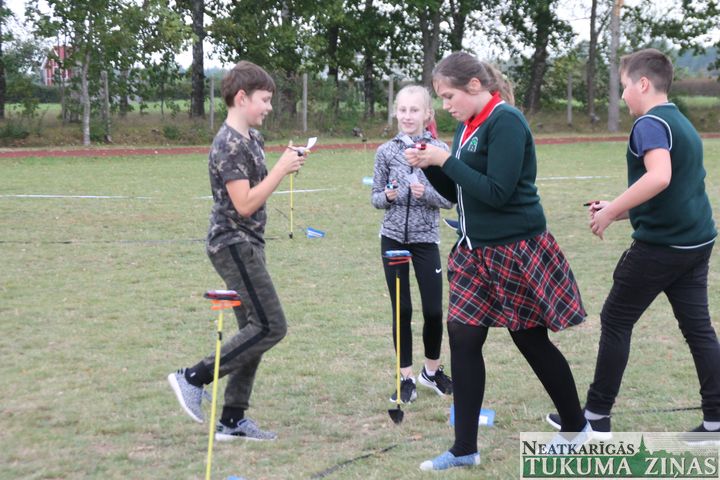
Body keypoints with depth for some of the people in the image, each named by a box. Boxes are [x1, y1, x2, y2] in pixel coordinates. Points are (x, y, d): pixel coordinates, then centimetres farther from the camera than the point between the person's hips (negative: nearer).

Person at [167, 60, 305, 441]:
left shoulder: (251, 137, 12)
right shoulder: (229, 144, -17)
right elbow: (244, 204, -22)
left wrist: (286, 166, 8)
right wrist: (281, 169, -18)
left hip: (248, 244, 10)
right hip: (234, 245, -10)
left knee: (255, 329, 9)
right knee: (270, 326, -11)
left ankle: (232, 419, 13)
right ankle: (193, 378, -5)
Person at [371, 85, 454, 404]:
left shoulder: (439, 150, -3)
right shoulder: (386, 151, 1)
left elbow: (449, 199, -2)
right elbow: (376, 198, 6)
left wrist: (426, 193, -21)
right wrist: (387, 196, -16)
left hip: (426, 239, -1)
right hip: (393, 238, 1)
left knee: (433, 310, 2)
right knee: (402, 310, 5)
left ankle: (432, 371, 26)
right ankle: (406, 379, 14)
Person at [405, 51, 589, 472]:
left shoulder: (506, 122, -17)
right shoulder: (468, 126, 9)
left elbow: (497, 192, -24)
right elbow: (456, 192, 15)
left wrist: (445, 160, -20)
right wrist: (430, 166, -2)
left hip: (515, 251, -8)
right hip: (476, 250, 8)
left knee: (531, 339, 5)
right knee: (463, 337, 3)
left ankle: (577, 427, 25)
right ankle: (465, 449, 8)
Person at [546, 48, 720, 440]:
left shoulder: (650, 124, -13)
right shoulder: (683, 125, 17)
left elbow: (659, 177, -31)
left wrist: (611, 210, -23)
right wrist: (620, 212, 19)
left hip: (661, 245, -8)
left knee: (615, 321, 4)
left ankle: (597, 416, 11)